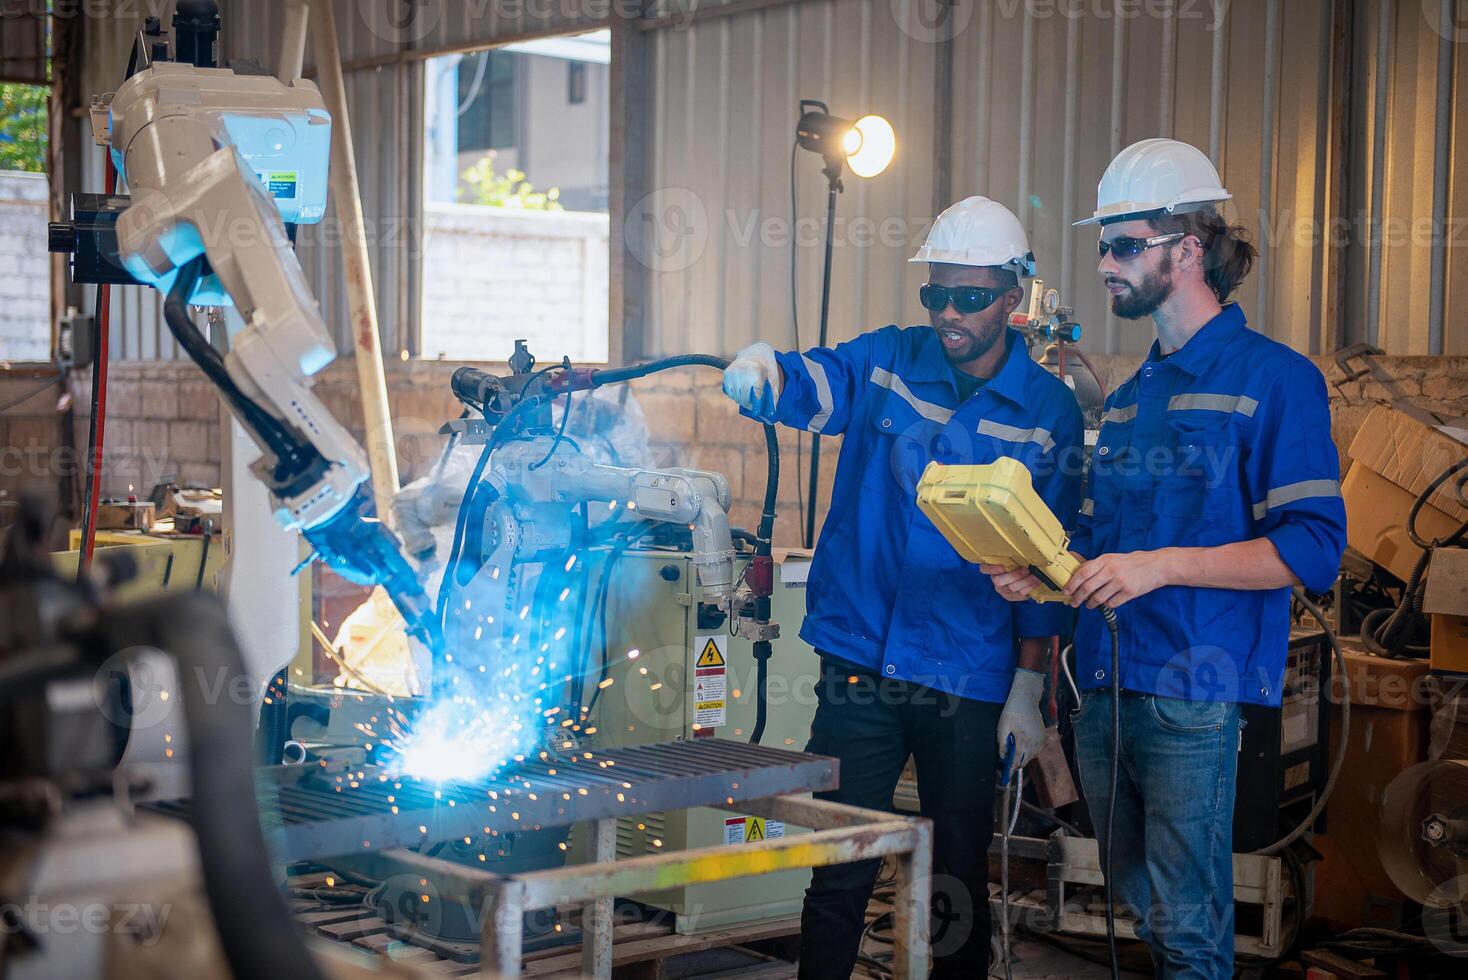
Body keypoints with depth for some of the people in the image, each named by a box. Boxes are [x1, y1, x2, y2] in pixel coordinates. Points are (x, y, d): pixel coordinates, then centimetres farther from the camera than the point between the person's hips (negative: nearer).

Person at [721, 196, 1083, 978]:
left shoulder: (1048, 410, 1)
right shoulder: (886, 361, 5)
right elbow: (808, 384, -11)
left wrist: (1030, 686, -1)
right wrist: (761, 369, -35)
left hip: (967, 679, -1)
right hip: (858, 662, 1)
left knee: (959, 877, 10)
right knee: (839, 869, 5)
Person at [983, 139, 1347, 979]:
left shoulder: (1273, 378, -5)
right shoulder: (1130, 397, 19)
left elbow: (1311, 549, -14)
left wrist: (1160, 566, -20)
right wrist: (1043, 572, 4)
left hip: (1194, 697, -8)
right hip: (1105, 689, 8)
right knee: (1140, 909, 15)